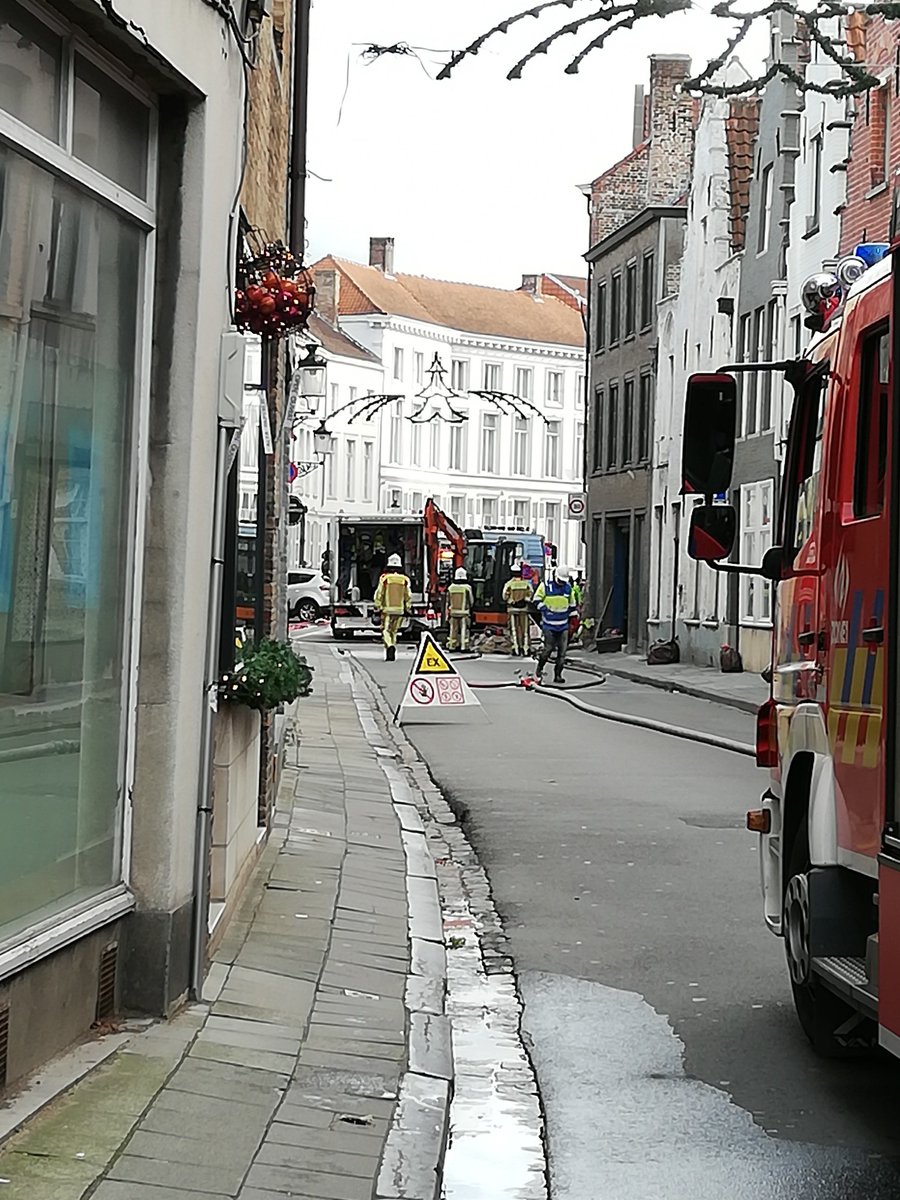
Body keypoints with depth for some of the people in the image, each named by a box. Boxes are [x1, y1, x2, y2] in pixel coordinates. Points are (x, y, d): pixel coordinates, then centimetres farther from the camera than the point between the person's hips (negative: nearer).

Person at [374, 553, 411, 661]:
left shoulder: (384, 578, -4)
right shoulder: (404, 580, 3)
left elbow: (379, 594, -5)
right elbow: (408, 596, 4)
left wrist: (377, 608, 2)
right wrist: (408, 610, 12)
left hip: (387, 609, -3)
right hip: (399, 610, 3)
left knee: (386, 630, -1)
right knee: (394, 631, 15)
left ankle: (389, 646, -28)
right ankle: (392, 653, 15)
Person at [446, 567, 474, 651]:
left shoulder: (451, 588, 0)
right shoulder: (467, 588, -9)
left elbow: (448, 602, 5)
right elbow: (471, 601, -2)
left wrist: (448, 613, 13)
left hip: (453, 613, 3)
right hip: (464, 613, -3)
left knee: (453, 630, 9)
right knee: (464, 629, -1)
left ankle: (452, 646, 13)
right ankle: (464, 646, -4)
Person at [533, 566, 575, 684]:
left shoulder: (568, 587, 8)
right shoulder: (546, 586, -6)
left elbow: (571, 604, 19)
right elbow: (537, 599, 1)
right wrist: (544, 609, -12)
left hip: (563, 625, 4)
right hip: (549, 624, -4)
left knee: (562, 650, -1)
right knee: (548, 648, -8)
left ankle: (558, 675, 6)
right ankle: (540, 667, 18)